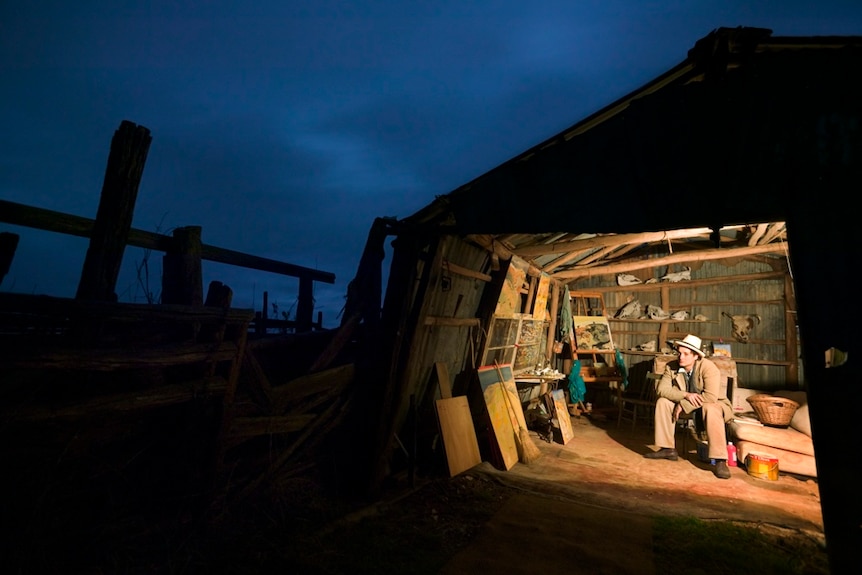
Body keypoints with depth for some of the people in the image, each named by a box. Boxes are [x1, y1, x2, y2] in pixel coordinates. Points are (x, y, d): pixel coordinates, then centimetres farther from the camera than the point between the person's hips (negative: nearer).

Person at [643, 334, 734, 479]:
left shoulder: (708, 367, -24)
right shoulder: (672, 366, -10)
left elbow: (711, 396, -32)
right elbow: (661, 389, -16)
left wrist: (683, 405, -29)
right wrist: (686, 395, -31)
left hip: (713, 404, -5)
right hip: (685, 404, 5)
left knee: (710, 410, -38)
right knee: (663, 402, -16)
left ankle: (720, 461, -32)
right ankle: (668, 449, -8)